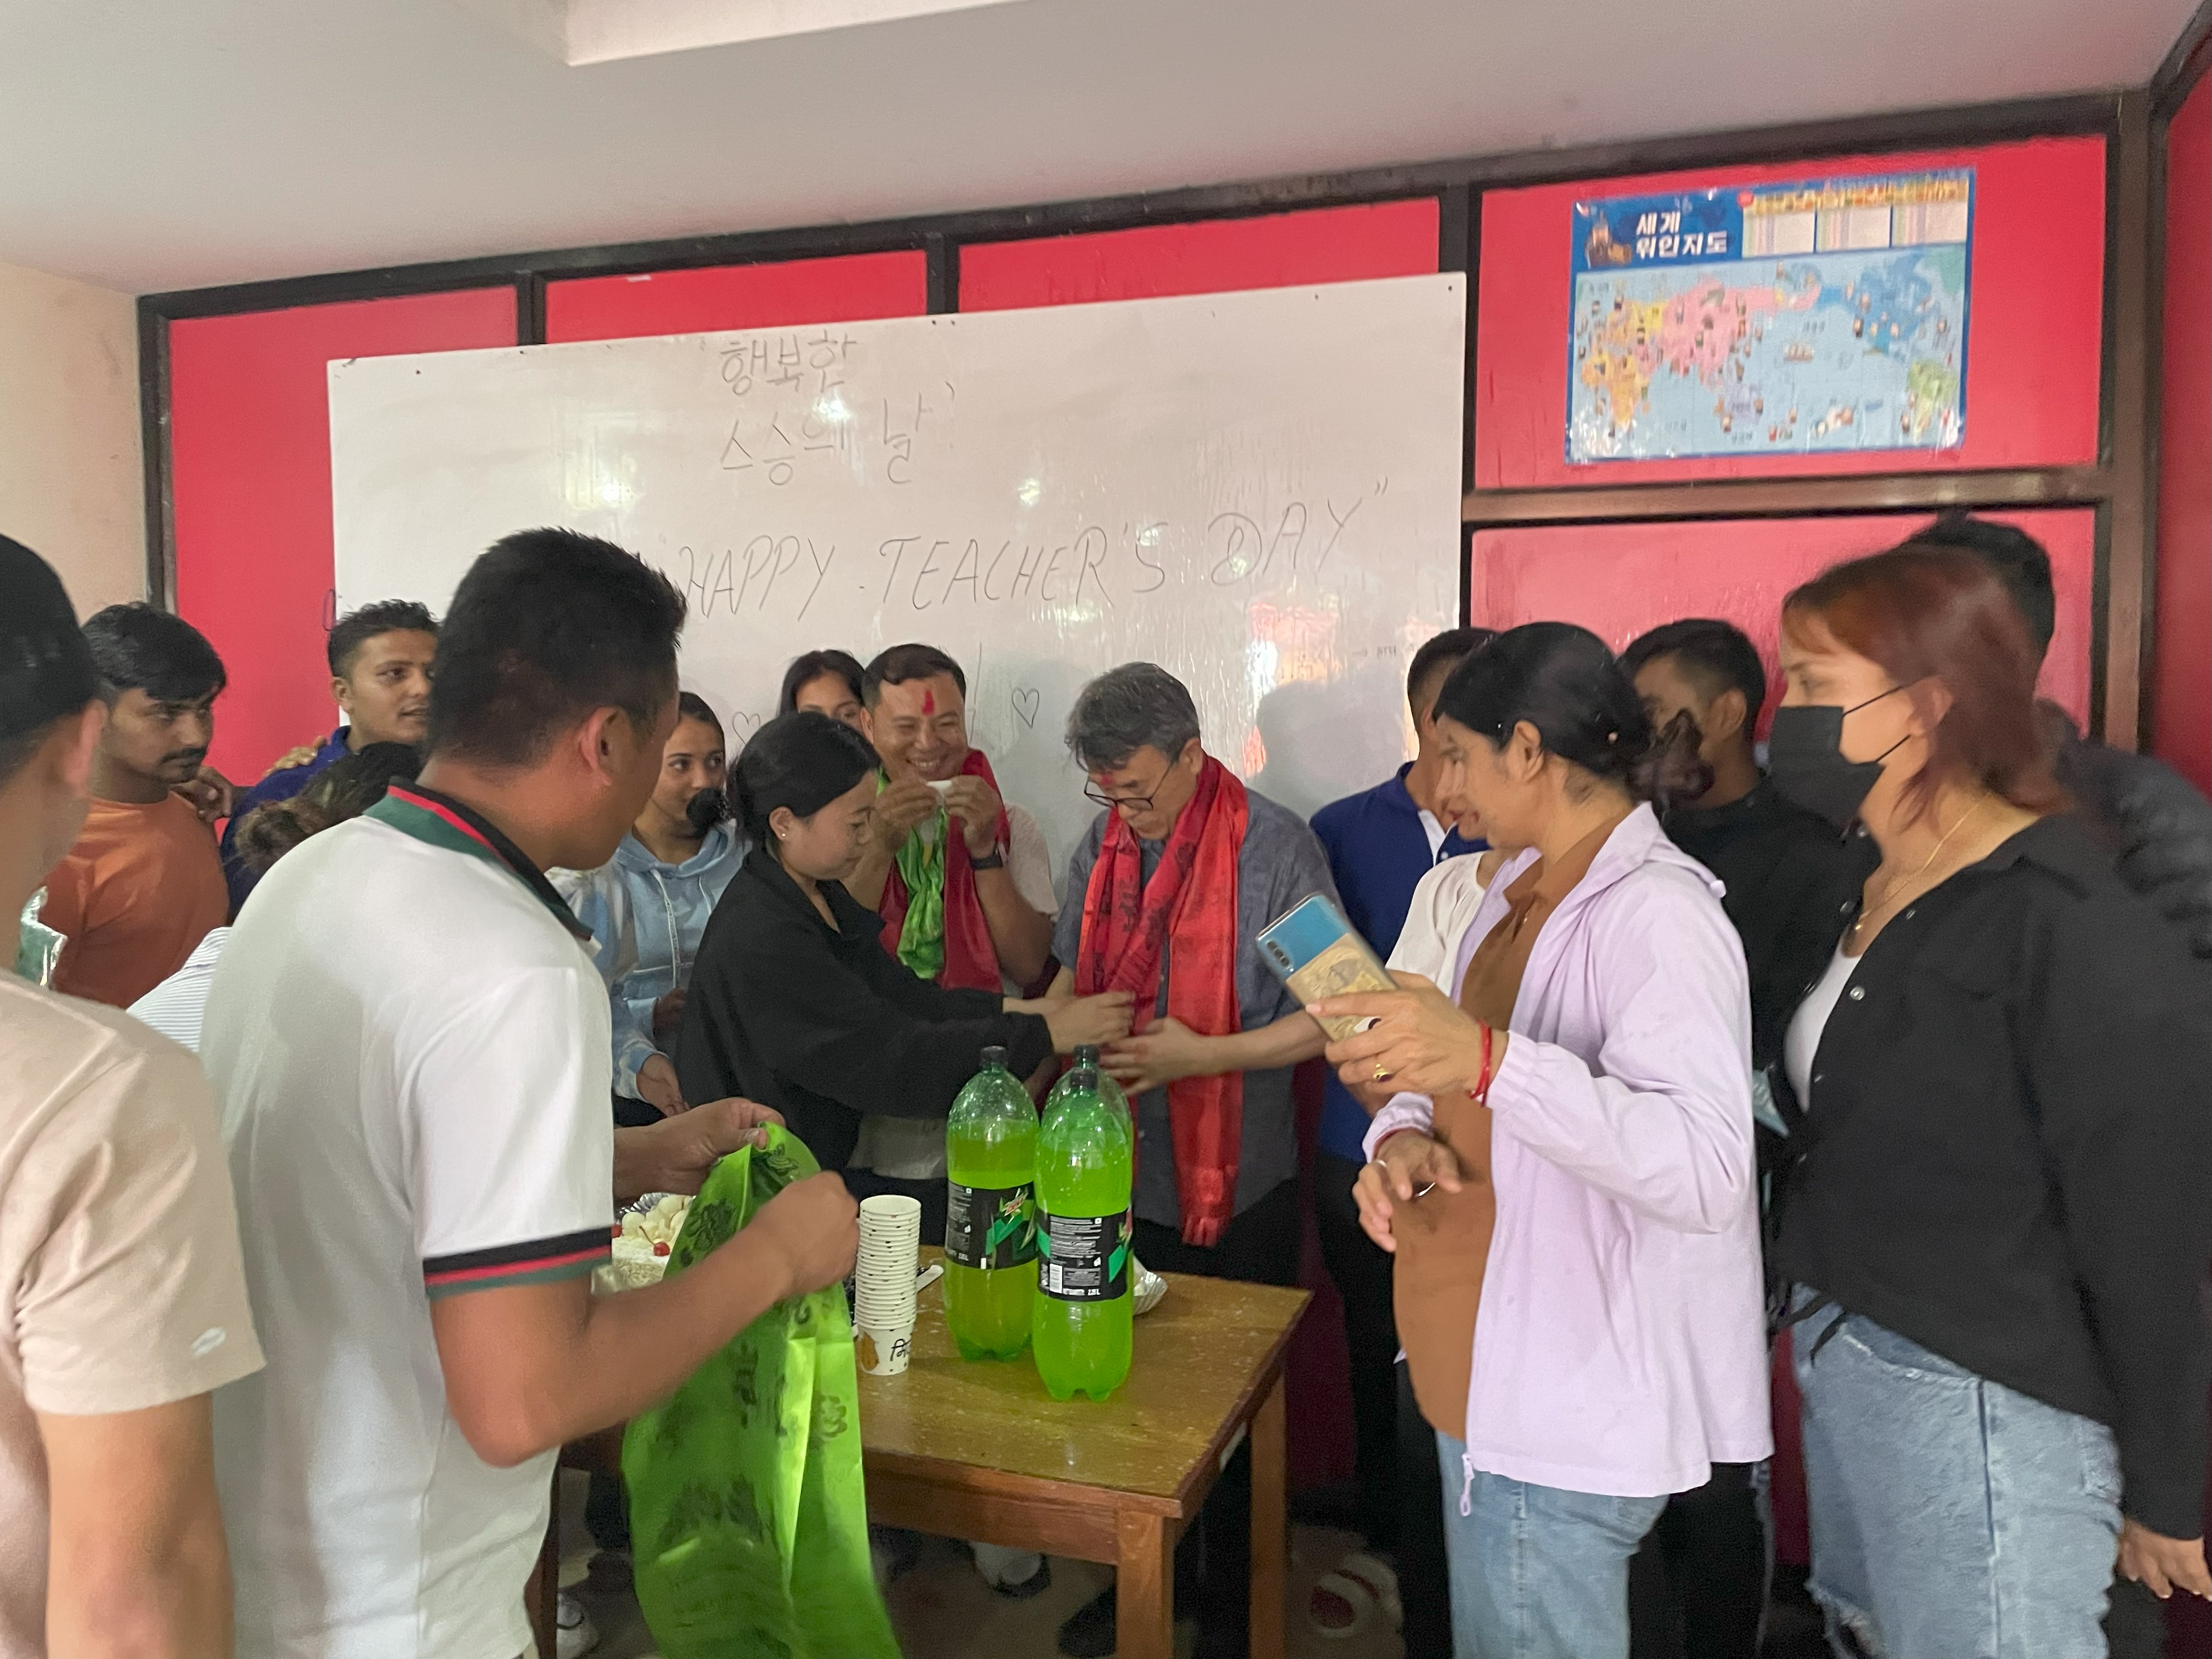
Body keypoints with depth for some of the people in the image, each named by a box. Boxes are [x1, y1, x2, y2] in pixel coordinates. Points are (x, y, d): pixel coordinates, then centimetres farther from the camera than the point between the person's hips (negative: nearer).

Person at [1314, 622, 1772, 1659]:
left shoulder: (1657, 915, -22)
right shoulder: (1522, 886, 7)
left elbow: (1708, 1171, -33)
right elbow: (1453, 1080, 12)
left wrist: (1487, 1058, -44)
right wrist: (1405, 1137, -11)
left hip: (1573, 1410, -9)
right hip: (1496, 1372, 9)